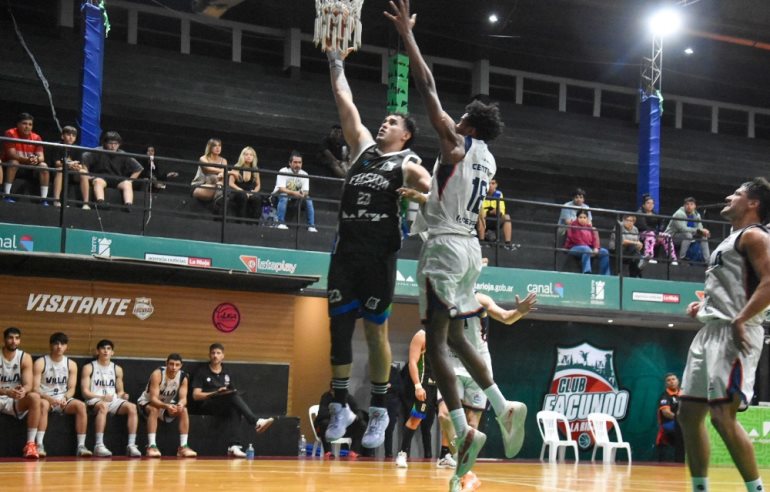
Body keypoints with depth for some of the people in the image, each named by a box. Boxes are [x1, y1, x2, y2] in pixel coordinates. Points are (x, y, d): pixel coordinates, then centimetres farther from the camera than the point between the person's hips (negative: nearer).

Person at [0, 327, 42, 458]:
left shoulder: (25, 358, -1)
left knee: (35, 397, -30)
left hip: (16, 401, 2)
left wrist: (23, 391, -35)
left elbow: (28, 385, -9)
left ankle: (30, 443, -28)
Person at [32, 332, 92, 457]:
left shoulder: (71, 364, 6)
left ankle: (81, 446, -25)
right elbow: (35, 388, -10)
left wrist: (65, 398, -20)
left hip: (63, 400, 3)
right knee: (43, 404, -39)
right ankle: (39, 445, -41)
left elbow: (71, 388, 3)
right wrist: (49, 398, -28)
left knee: (81, 405, -26)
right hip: (45, 399, -3)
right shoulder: (40, 363, -4)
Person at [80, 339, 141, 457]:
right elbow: (85, 392, -3)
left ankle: (131, 445, -30)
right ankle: (99, 445, -42)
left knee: (132, 407, -26)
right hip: (95, 400, -4)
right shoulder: (89, 367, 4)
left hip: (113, 400, 4)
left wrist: (123, 395, -5)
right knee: (103, 406, -41)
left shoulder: (117, 369, 17)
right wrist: (102, 397, -18)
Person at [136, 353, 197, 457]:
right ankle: (151, 446, -39)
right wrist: (166, 406, -53)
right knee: (154, 409, -36)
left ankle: (183, 446, -20)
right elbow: (153, 399, -34)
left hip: (168, 404, 4)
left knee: (183, 410, -20)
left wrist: (181, 404, -43)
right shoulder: (158, 374, -29)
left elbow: (183, 398, -18)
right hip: (147, 402, -4)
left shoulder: (183, 377, -14)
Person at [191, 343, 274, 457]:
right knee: (233, 395, -32)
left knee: (235, 409, -36)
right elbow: (196, 395, -2)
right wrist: (216, 393, -14)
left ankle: (233, 446, -48)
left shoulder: (227, 373, 20)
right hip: (207, 406, -3)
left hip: (225, 407, 3)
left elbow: (233, 392, 17)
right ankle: (256, 422, -46)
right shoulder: (202, 372, 7)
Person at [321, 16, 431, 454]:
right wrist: (336, 60, 17)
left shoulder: (407, 163, 2)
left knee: (376, 331, 1)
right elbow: (345, 101, 17)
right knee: (339, 327, 5)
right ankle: (340, 407, 15)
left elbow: (433, 187, -16)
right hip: (346, 249, 5)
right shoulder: (363, 145, 15)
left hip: (380, 254, -4)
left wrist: (421, 190, -37)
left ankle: (379, 412, 12)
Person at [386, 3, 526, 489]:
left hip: (445, 247, -8)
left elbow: (428, 87, -9)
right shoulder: (487, 162, 14)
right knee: (455, 336, 18)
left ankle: (465, 430, -18)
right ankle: (505, 408, 10)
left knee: (437, 341, -8)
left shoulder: (457, 145, -8)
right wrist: (423, 197, 41)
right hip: (469, 247, 8)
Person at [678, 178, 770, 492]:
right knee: (689, 413, 9)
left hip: (733, 334, -10)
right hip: (710, 332, 10)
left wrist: (740, 321, -25)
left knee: (723, 415, -16)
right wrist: (704, 304, 16)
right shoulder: (731, 242, 24)